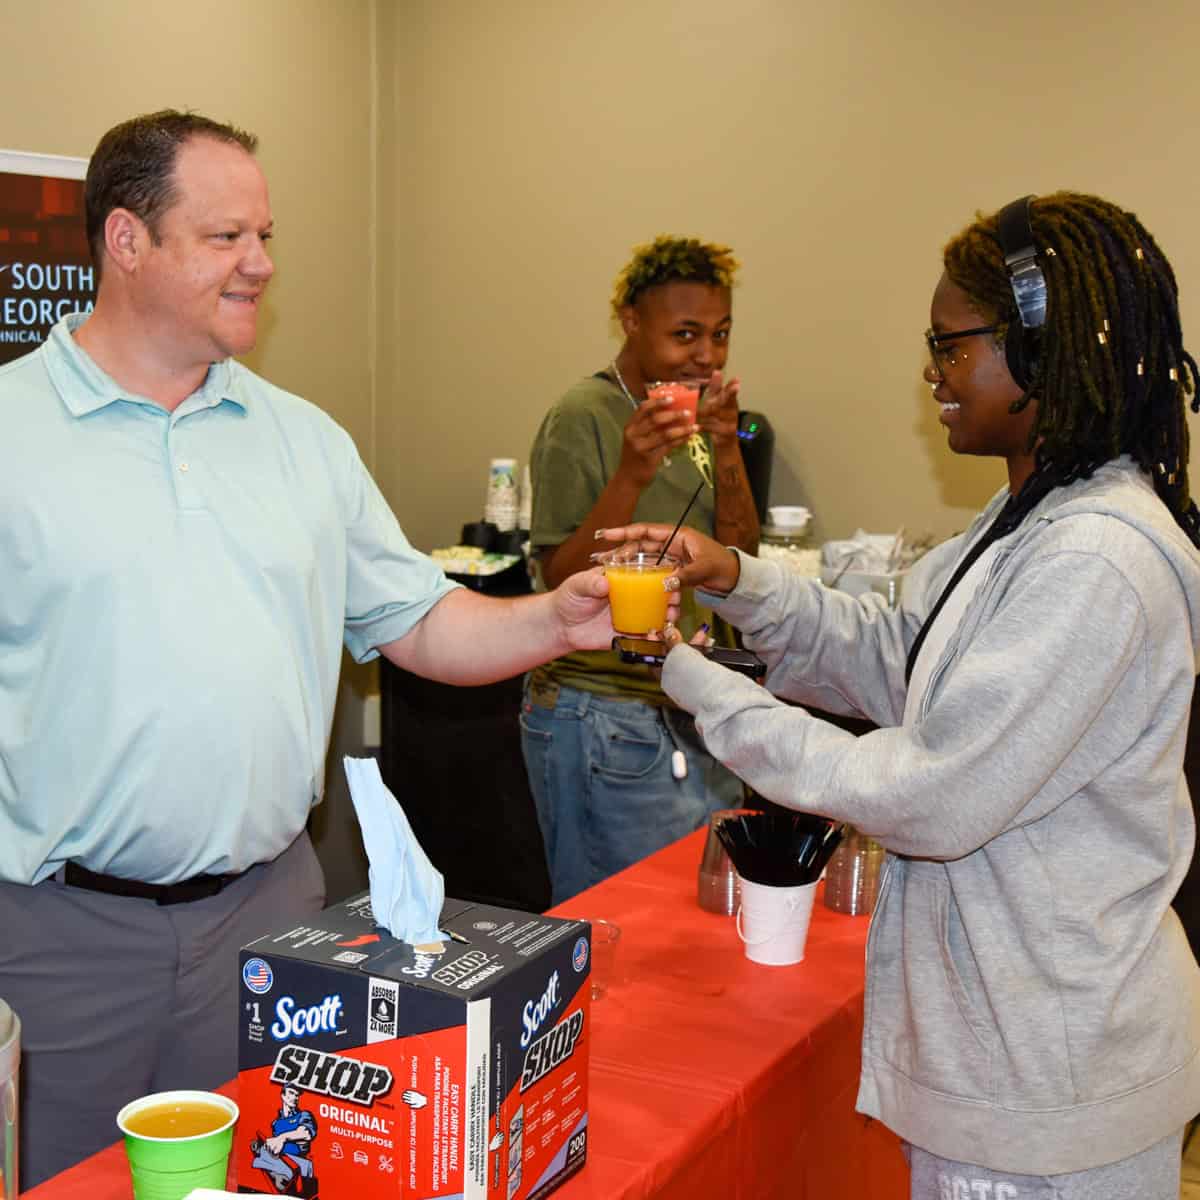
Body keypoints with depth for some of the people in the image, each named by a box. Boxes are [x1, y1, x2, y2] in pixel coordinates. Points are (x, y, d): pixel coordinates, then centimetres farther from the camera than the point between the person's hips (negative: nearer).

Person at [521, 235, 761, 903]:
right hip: (607, 723, -7)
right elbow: (561, 581, -15)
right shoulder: (583, 419, -12)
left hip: (693, 715, 8)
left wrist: (727, 451, -9)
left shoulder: (696, 416, 11)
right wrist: (630, 475, -27)